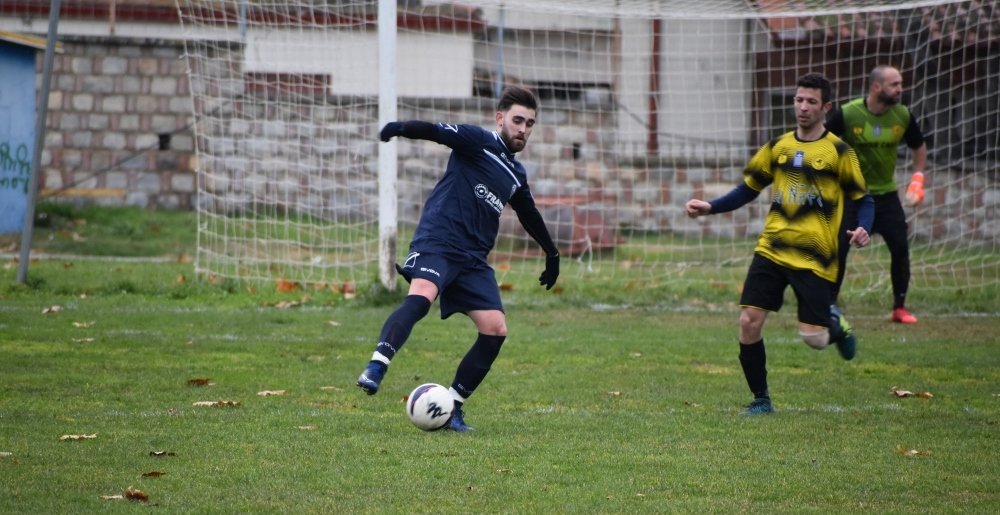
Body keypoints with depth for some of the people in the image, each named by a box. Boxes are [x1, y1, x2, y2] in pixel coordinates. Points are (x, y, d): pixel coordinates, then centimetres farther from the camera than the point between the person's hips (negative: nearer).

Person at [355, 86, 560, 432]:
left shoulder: (516, 174, 21)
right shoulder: (480, 142, 0)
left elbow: (530, 216, 39)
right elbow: (438, 132, -17)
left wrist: (551, 254, 47)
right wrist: (401, 128, -37)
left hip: (473, 260, 7)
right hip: (437, 243, -7)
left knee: (496, 329, -6)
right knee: (421, 297, -34)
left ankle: (453, 406, 3)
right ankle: (375, 368, -46)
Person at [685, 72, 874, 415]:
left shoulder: (838, 151, -2)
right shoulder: (778, 147, 9)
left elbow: (862, 199, 1)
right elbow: (748, 189, 16)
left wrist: (863, 229, -20)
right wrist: (710, 208, 2)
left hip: (814, 257, -3)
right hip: (771, 249, 3)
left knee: (813, 338, -7)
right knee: (749, 322, -9)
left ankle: (836, 324, 31)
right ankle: (760, 400, 8)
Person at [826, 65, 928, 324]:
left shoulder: (903, 116, -5)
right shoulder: (847, 114, -16)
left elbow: (919, 147, 13)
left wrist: (917, 179, 3)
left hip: (886, 194, 3)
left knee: (900, 248, -5)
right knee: (837, 249, -8)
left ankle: (900, 307, 10)